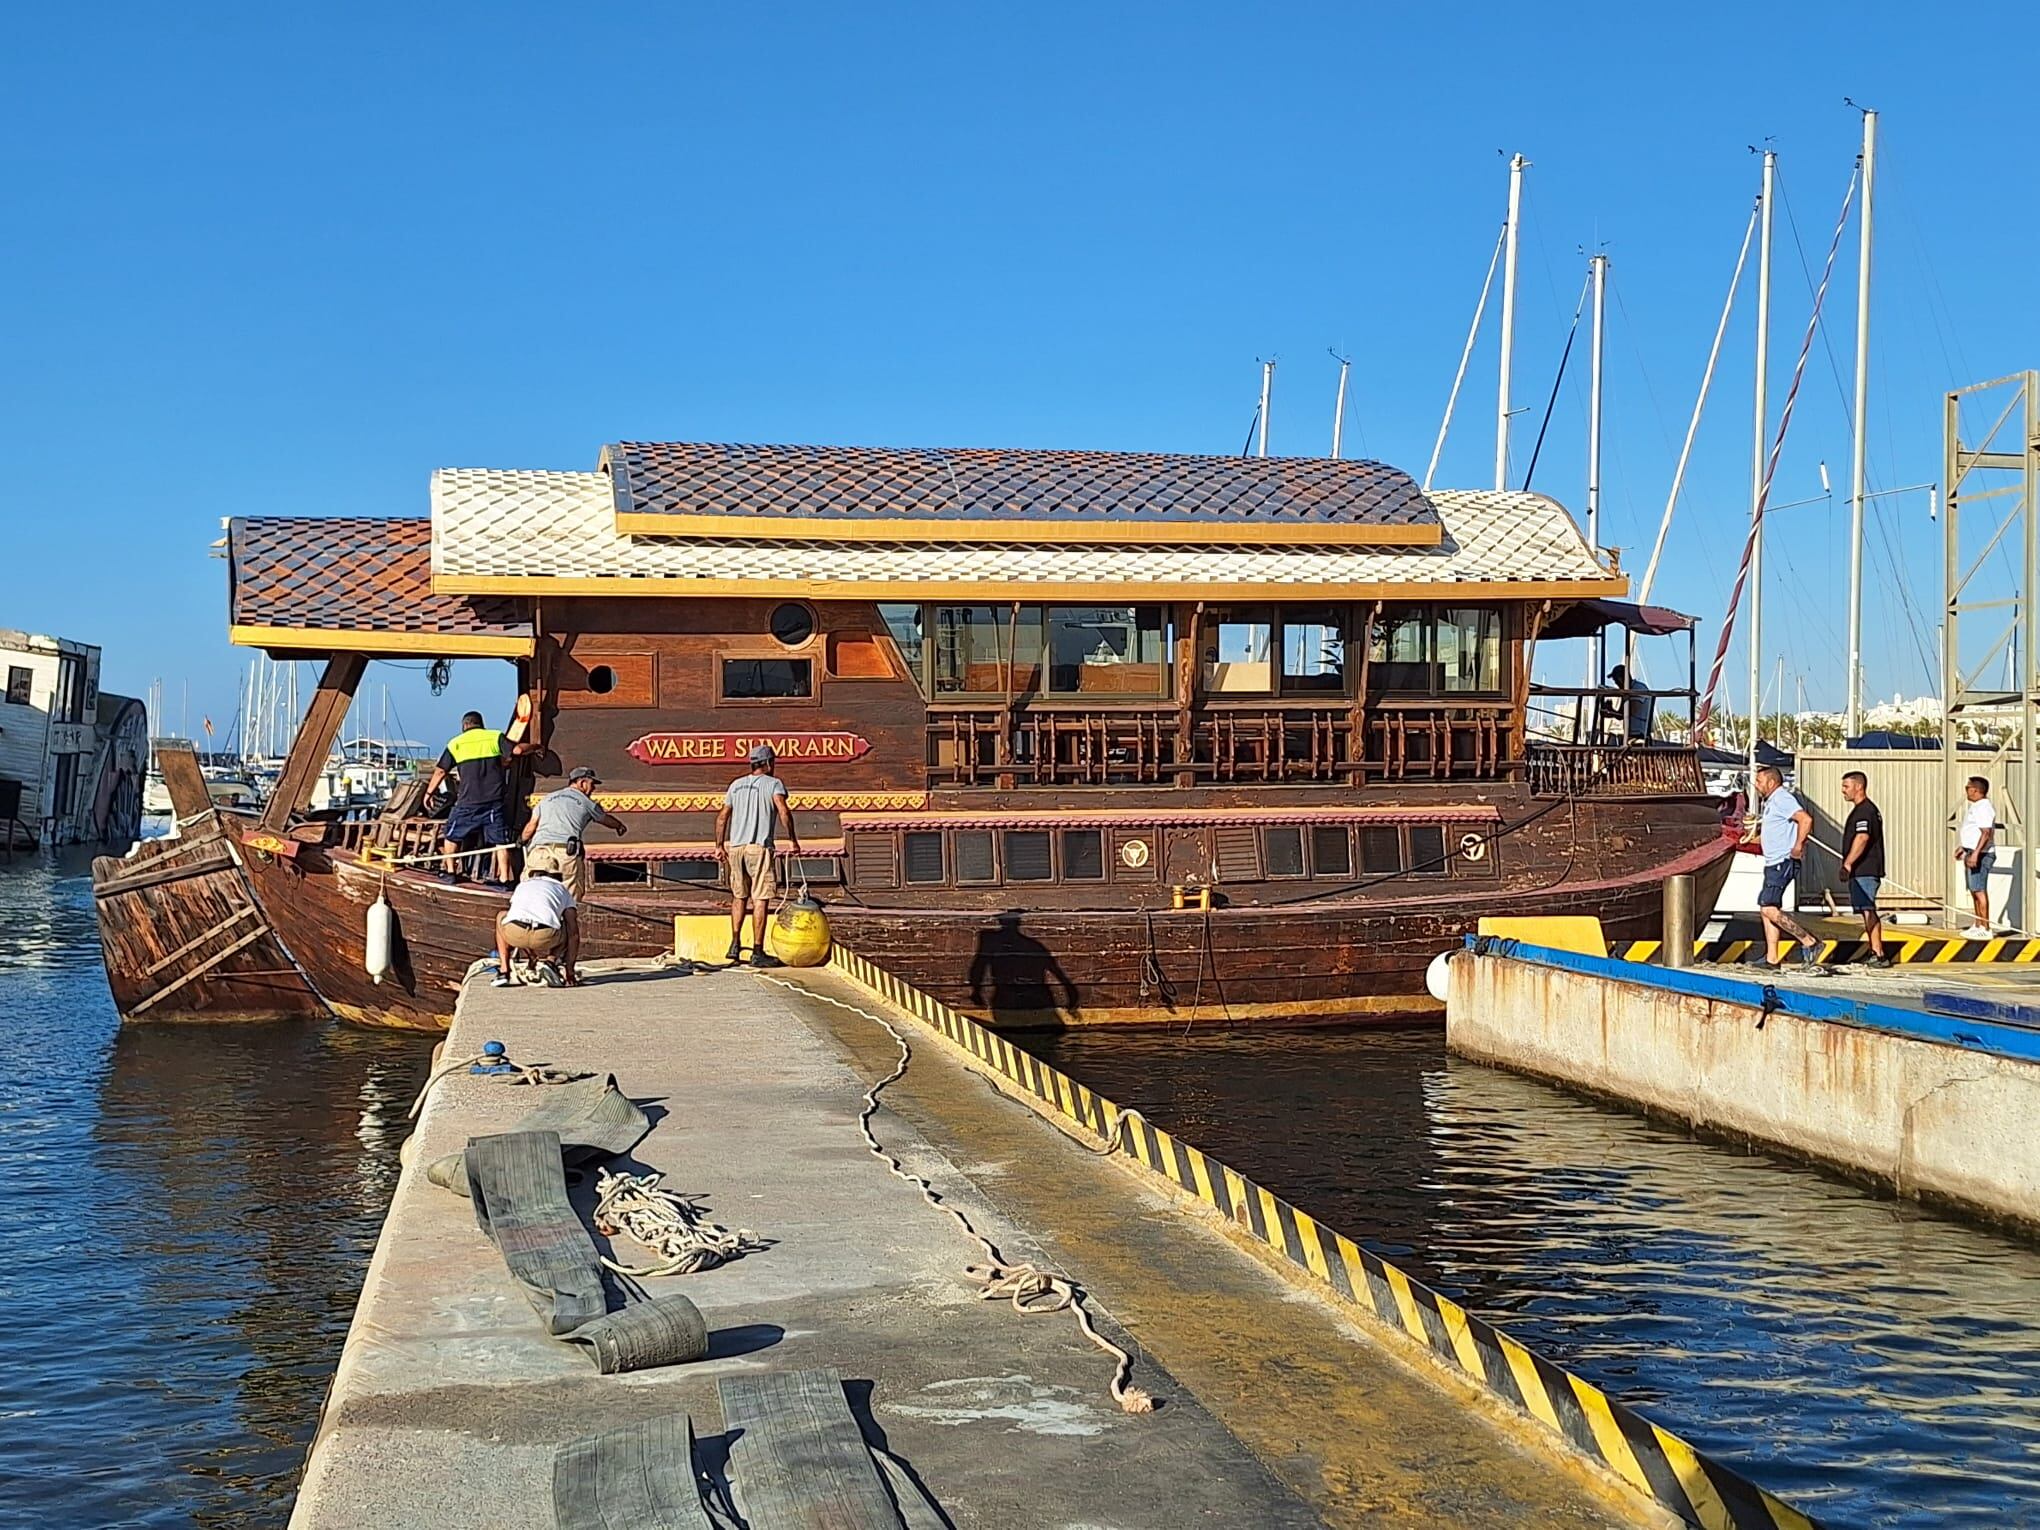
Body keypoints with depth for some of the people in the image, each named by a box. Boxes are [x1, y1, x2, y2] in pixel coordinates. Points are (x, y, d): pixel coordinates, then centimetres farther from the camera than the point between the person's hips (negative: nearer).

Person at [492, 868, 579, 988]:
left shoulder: (522, 885, 36)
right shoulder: (562, 889, 29)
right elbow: (573, 934, 23)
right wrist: (569, 972, 28)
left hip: (514, 933, 2)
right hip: (545, 937, -2)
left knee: (501, 916, 38)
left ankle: (504, 971, 27)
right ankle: (548, 960, 8)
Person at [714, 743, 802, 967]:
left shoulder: (736, 785, 15)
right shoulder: (773, 783, -1)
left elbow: (722, 817, 15)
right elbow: (783, 811, -17)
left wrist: (719, 846, 21)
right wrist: (793, 839, -10)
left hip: (735, 847, 6)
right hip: (759, 847, -5)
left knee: (739, 896, 19)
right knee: (760, 899, -3)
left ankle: (735, 944, 14)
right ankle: (758, 953, -3)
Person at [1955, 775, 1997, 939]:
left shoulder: (1983, 808, -17)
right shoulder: (1975, 807, 17)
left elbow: (1986, 833, -25)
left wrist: (1975, 853, -30)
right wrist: (1963, 847, 31)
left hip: (1981, 854, -11)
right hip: (1972, 853, 11)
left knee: (1979, 890, -11)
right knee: (1974, 890, 14)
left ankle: (1985, 928, -11)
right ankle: (1977, 925, 21)